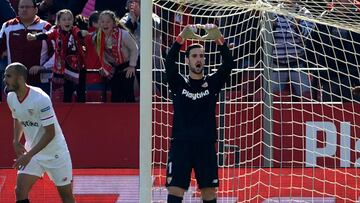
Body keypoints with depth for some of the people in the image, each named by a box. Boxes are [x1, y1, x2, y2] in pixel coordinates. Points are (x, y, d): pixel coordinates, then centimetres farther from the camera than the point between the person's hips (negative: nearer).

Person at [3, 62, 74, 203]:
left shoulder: (40, 99, -26)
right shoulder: (11, 97, -3)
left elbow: (50, 133, -24)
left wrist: (29, 155, -27)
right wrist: (16, 141, 0)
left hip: (55, 153, -6)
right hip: (31, 151, 6)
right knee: (20, 191, -12)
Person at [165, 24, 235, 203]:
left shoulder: (212, 83, 8)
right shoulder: (179, 83, 5)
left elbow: (229, 65, -8)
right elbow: (169, 63, -13)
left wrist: (219, 39, -23)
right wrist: (181, 38, -27)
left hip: (206, 146, 1)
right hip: (181, 144, -1)